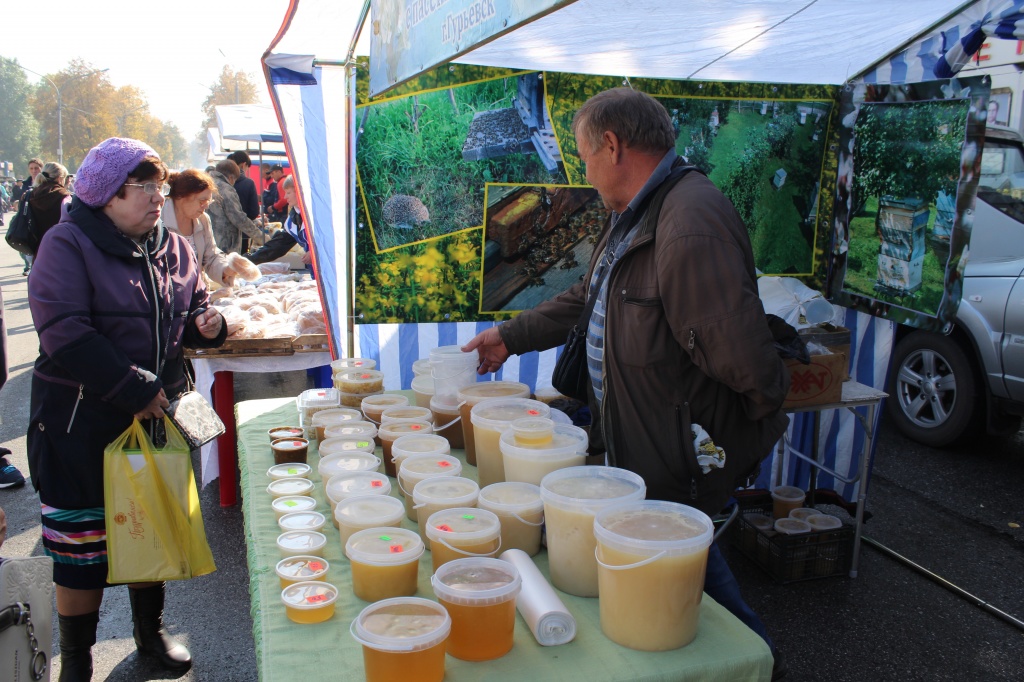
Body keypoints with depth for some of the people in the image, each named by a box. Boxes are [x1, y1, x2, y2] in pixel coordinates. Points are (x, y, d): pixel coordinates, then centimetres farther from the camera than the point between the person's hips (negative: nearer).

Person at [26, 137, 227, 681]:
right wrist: (135, 391, -22)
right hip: (81, 423, -5)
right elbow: (64, 335, -22)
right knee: (82, 545, 7)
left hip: (157, 415, 5)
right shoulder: (68, 244, -12)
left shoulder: (174, 248, 6)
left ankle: (150, 631, 39)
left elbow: (191, 315, 16)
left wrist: (208, 324, -8)